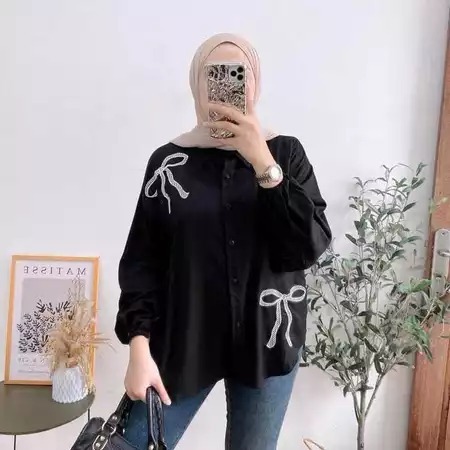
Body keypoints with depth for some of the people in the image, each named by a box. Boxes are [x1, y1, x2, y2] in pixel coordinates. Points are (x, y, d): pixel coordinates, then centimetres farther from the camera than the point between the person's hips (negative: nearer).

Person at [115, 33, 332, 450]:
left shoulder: (286, 152, 1)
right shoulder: (169, 160, -1)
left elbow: (311, 246, -10)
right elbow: (141, 260, -2)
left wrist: (264, 165, -18)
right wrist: (139, 345, -10)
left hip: (265, 341, 1)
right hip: (182, 340, 0)